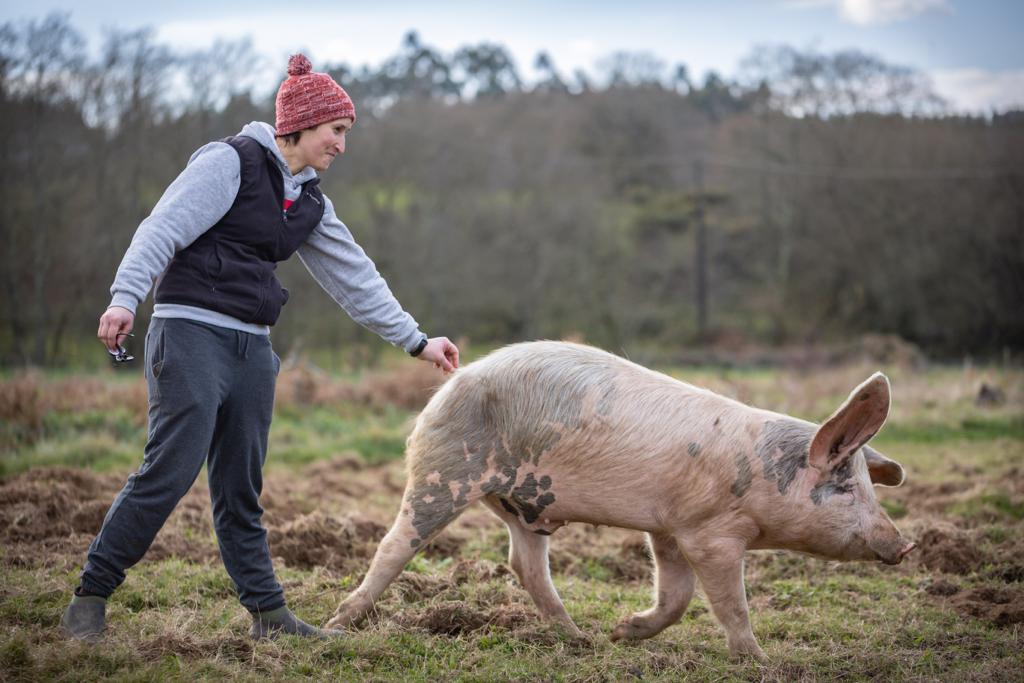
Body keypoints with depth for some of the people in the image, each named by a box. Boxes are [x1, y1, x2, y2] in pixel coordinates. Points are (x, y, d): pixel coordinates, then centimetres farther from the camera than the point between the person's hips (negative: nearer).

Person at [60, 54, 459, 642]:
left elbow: (355, 278, 21)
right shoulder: (230, 162, -5)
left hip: (253, 348, 7)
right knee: (170, 471, -12)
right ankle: (89, 599, -4)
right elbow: (163, 229, -13)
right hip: (192, 332, -7)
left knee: (242, 489, 9)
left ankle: (269, 613, 12)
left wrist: (416, 340, 21)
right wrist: (126, 298, -26)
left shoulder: (311, 202, 16)